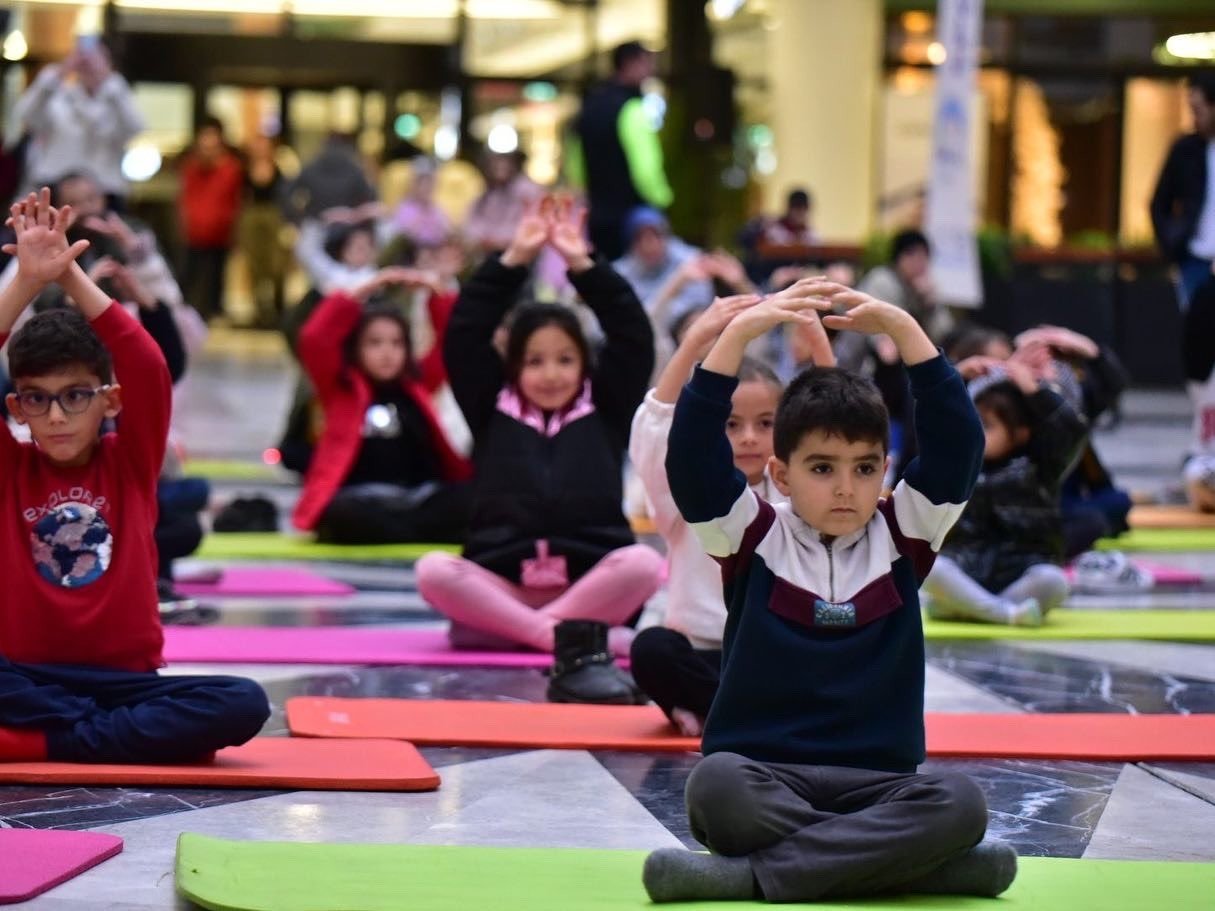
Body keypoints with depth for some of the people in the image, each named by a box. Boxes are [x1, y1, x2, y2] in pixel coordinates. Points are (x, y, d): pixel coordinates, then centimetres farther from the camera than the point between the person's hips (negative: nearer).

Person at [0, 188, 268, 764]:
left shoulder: (130, 464, 5)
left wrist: (70, 276, -16)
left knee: (243, 705, -27)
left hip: (125, 678, 1)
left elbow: (149, 371, -11)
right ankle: (138, 734, -26)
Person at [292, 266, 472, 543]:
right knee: (343, 512, -40)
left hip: (421, 497, 4)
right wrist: (362, 293, -11)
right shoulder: (340, 387, 6)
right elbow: (314, 339, -9)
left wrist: (436, 292, 0)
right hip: (364, 499, -4)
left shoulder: (417, 383, 17)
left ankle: (383, 532, -27)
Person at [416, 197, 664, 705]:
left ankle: (499, 628, -26)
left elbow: (634, 338, 2)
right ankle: (576, 638, -35)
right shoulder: (493, 409, 11)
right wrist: (515, 260, -2)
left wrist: (581, 264, -1)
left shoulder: (605, 411, 11)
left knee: (643, 563, -31)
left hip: (591, 584, 0)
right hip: (502, 584, 0)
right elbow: (463, 337, 2)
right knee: (433, 570, -29)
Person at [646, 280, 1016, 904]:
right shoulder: (752, 539, 4)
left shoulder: (901, 538, 9)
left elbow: (958, 442, -2)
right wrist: (740, 332, -17)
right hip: (763, 775, -2)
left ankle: (757, 872, -27)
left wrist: (902, 329, -10)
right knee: (715, 784, -36)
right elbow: (691, 453, -10)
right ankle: (884, 858, -28)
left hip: (876, 784, 2)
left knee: (961, 803, -30)